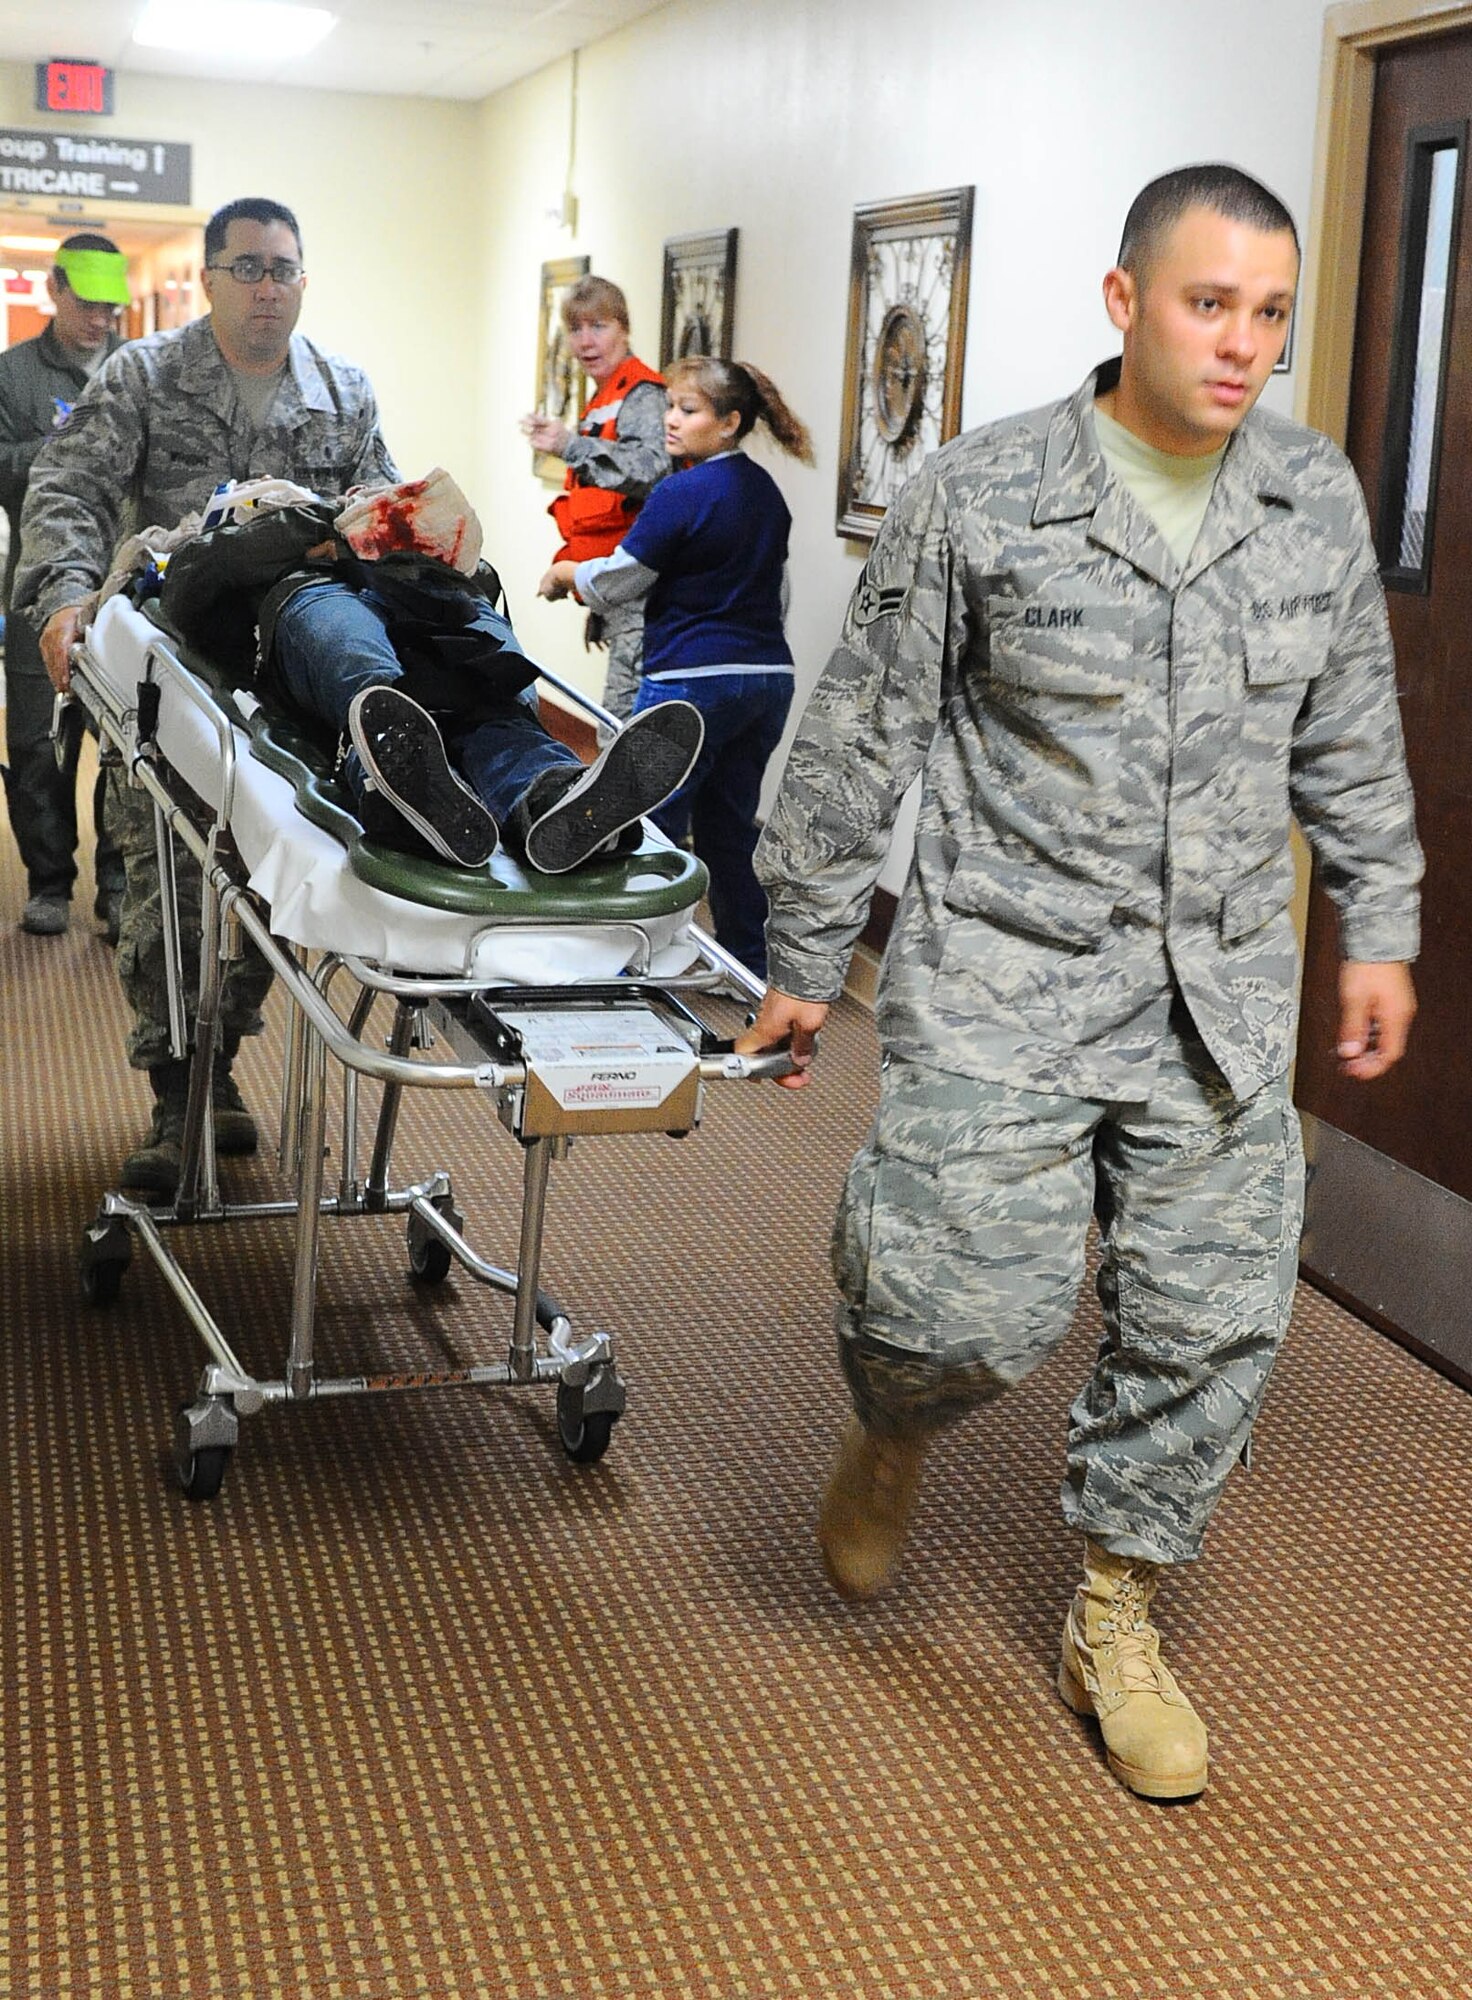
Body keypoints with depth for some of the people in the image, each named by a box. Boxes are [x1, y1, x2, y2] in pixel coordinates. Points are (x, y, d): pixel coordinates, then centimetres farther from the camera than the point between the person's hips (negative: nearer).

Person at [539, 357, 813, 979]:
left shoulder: (681, 495, -13)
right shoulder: (766, 492, 11)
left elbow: (614, 583, -7)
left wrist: (564, 573, 12)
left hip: (692, 680, -8)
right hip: (768, 676, 8)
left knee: (651, 824, 1)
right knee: (730, 824, 15)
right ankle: (749, 964, 21)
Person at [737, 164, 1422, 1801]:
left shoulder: (1317, 499, 5)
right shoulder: (978, 497, -8)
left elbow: (1351, 744, 16)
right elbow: (857, 745, -2)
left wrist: (1379, 930, 15)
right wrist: (804, 961, 1)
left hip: (1221, 997, 4)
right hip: (1007, 981, -4)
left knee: (1210, 1315, 7)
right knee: (977, 1306, -12)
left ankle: (1116, 1615, 29)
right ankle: (894, 1422, 27)